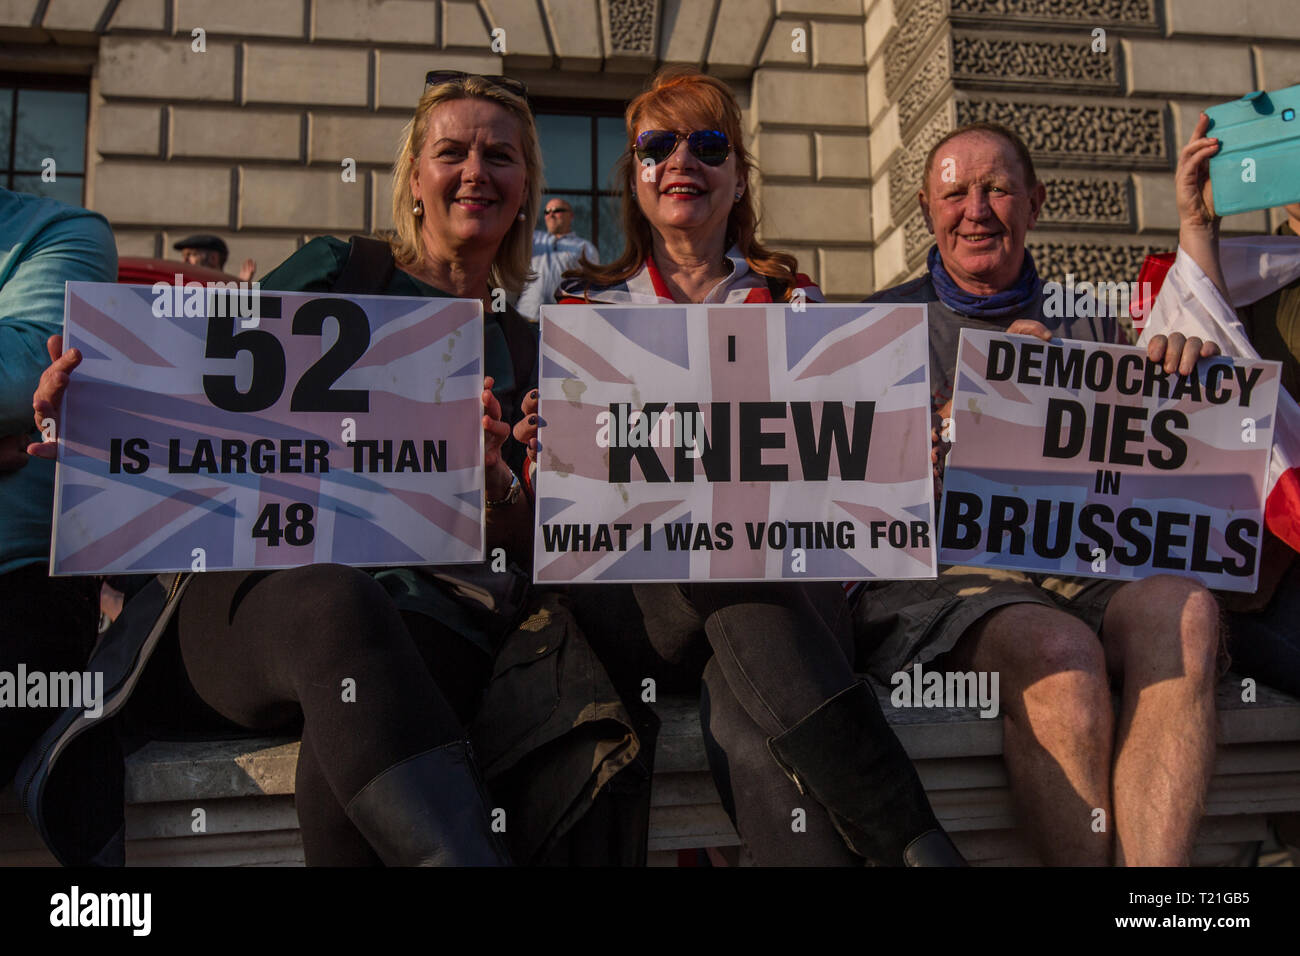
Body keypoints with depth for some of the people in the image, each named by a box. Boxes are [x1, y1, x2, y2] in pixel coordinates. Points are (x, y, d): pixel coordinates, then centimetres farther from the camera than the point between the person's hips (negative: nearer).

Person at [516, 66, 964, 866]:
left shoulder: (791, 300, 21)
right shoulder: (585, 305, 20)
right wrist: (536, 455, -9)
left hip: (782, 570, 1)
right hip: (630, 594, 0)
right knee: (727, 537, -38)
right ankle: (909, 837, -41)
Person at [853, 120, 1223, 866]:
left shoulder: (1087, 324, 22)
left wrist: (1192, 370, -2)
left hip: (1085, 570, 3)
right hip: (942, 573, -3)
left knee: (1183, 607, -30)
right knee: (1060, 650, -35)